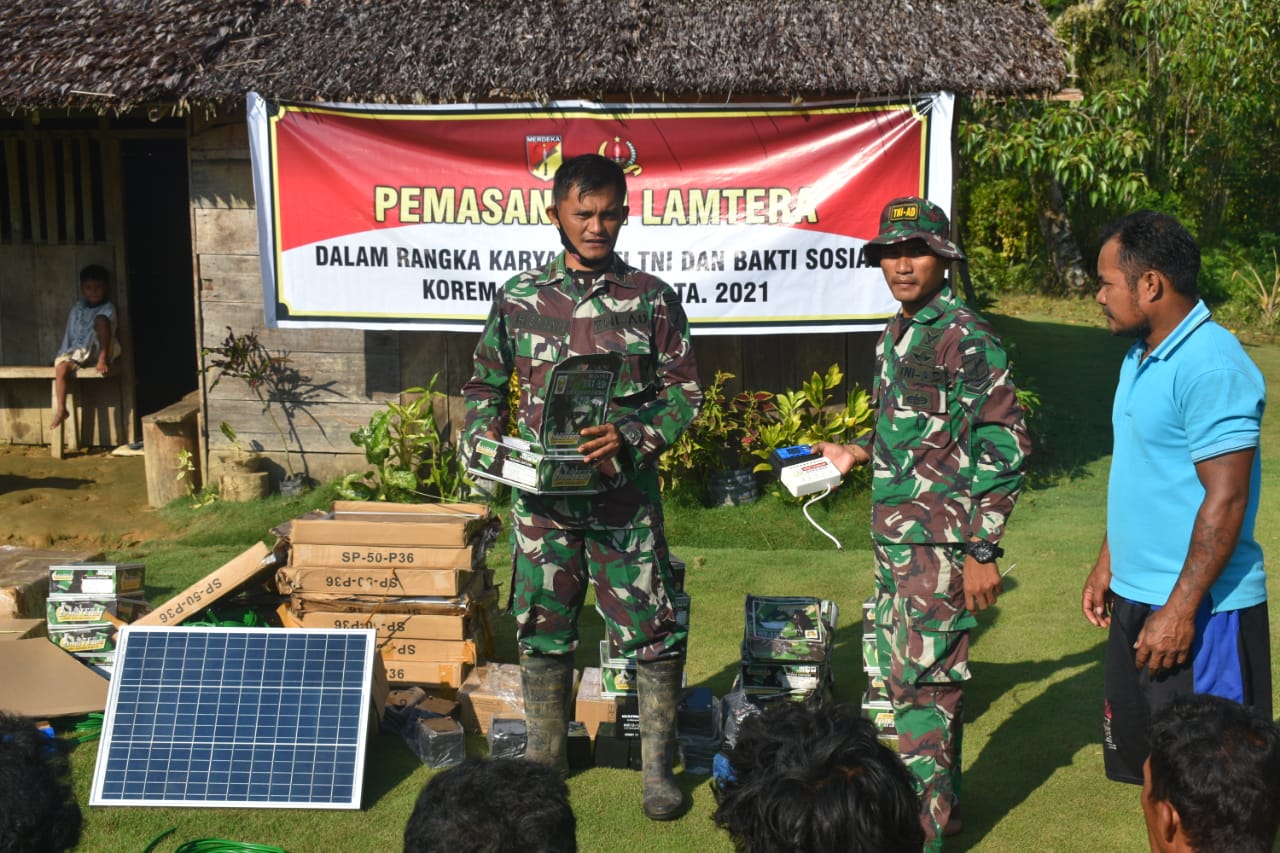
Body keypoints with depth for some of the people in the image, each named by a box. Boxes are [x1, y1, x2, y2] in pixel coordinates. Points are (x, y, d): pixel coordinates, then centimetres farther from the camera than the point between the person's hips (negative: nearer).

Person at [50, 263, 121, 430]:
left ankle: (103, 360, -30)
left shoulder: (107, 309, -4)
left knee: (101, 319, -28)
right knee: (61, 367, -29)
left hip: (97, 350, -4)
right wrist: (63, 353, 0)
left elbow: (108, 332, -18)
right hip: (76, 351, 4)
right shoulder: (76, 309, 12)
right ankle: (60, 410, -30)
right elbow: (69, 334, 14)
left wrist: (102, 360, -31)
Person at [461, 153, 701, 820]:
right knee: (542, 632, 11)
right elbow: (484, 385, 14)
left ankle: (657, 766, 20)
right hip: (542, 495, 2)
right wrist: (485, 440, -5)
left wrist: (630, 438, -15)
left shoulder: (652, 299, 1)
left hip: (626, 494, -1)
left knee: (653, 632, 1)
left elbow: (684, 391, 1)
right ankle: (544, 760, 29)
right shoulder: (519, 299, 5)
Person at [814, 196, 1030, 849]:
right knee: (908, 676, 16)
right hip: (895, 537, 9)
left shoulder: (967, 338, -13)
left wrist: (982, 551, -18)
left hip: (941, 545, -9)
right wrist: (857, 454, 12)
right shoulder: (896, 335, 13)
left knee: (922, 684, -4)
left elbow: (1004, 446, -16)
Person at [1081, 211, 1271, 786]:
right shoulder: (1139, 356, 11)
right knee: (1142, 759, 18)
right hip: (1135, 598, 9)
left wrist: (1179, 609, -22)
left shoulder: (1212, 368, -19)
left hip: (1199, 609, -9)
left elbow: (1226, 499, -22)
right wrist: (1107, 564, 18)